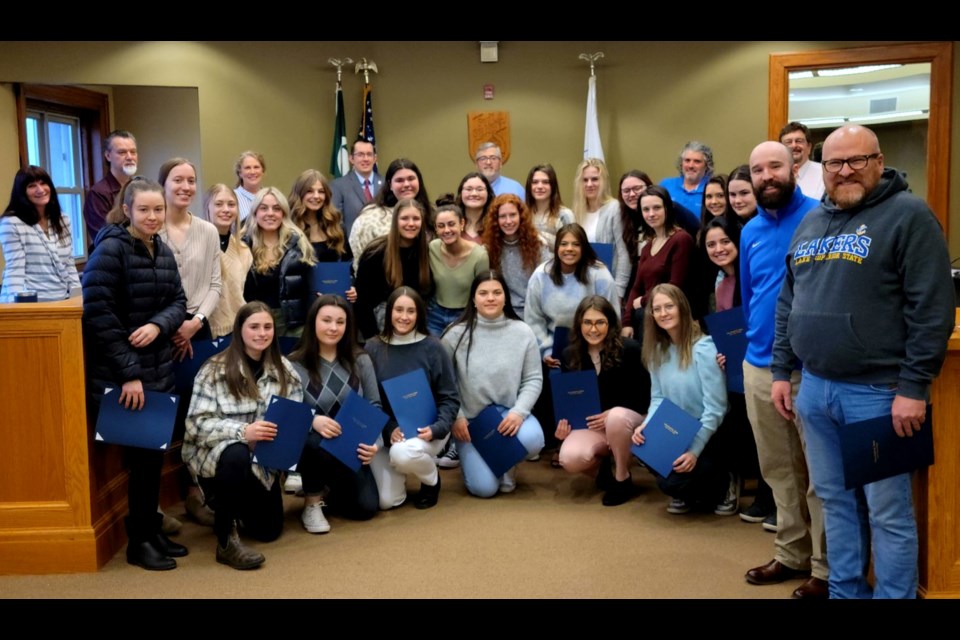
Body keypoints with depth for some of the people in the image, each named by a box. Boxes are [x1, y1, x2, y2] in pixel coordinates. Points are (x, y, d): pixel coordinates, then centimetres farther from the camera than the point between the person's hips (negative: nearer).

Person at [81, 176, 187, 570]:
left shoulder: (163, 252, 9)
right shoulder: (110, 250, -14)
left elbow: (178, 302, 9)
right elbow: (98, 313, -19)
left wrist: (158, 325, -15)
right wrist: (128, 372, -20)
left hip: (159, 371, 7)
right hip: (119, 376, -7)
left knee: (155, 454, 12)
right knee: (142, 456, 0)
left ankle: (152, 532, 26)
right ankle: (139, 541, 14)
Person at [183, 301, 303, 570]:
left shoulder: (284, 369, -1)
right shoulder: (215, 369, -15)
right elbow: (197, 424, -21)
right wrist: (243, 431, -36)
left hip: (261, 460, 5)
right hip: (215, 455, -5)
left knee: (268, 530, 6)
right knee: (236, 455, -40)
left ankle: (223, 503, 37)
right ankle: (226, 540, -24)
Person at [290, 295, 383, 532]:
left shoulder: (360, 360, 0)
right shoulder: (295, 365, -12)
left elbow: (374, 407, 2)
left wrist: (375, 442, -16)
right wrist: (313, 421, -36)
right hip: (314, 447, -3)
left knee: (366, 507, -11)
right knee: (316, 441, -39)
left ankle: (327, 489, 25)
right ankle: (312, 503, -9)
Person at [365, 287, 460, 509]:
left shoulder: (433, 347, -6)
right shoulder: (373, 348, -2)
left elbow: (450, 397, -3)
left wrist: (437, 428, -19)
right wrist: (389, 429, -16)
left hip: (426, 429, -2)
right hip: (387, 431, 2)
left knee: (402, 453, -36)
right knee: (386, 501, -11)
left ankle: (431, 479, 0)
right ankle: (398, 472, 26)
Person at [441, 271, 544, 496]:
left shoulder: (522, 332, -5)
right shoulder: (456, 334, -8)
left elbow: (533, 379, -3)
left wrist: (519, 412, -18)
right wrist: (456, 416, -11)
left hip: (509, 413, 2)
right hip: (470, 419, -1)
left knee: (532, 440, -32)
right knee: (484, 488, -13)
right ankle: (468, 454, 24)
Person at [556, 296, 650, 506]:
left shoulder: (629, 349, -13)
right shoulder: (570, 355, -2)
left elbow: (644, 396, -10)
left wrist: (612, 413, -23)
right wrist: (563, 421, -12)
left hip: (627, 417, -2)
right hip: (591, 424, 2)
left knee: (617, 417, -40)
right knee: (570, 459, -29)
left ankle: (622, 479, -12)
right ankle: (601, 465, 10)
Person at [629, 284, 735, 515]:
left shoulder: (703, 349, -18)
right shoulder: (657, 350, 5)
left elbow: (715, 409, -20)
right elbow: (658, 398, 5)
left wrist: (695, 450, -26)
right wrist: (646, 425, -15)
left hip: (708, 436, -6)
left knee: (672, 480, -25)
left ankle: (725, 485, 7)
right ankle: (687, 494, 7)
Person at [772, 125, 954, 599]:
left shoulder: (908, 215, -7)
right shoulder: (810, 223, 14)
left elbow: (932, 308, -13)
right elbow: (788, 304, 17)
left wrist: (913, 386, -17)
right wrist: (782, 371, 13)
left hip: (877, 391, -6)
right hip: (814, 388, 7)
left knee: (888, 512, 3)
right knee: (835, 501, 16)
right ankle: (845, 591, 29)